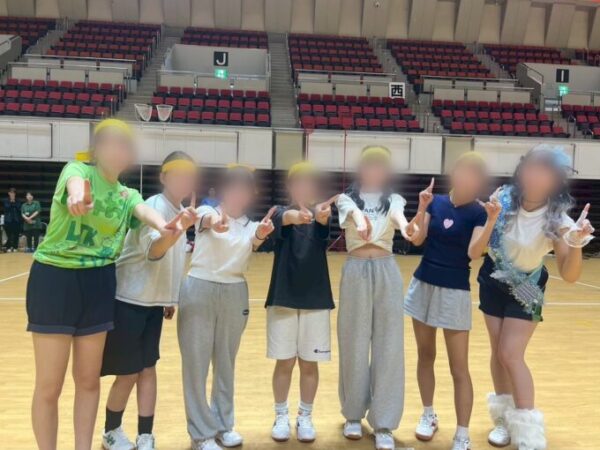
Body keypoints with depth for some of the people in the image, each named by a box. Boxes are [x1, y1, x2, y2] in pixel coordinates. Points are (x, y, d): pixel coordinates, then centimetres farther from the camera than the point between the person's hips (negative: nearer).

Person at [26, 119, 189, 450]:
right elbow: (75, 185, -32)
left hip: (98, 284, 4)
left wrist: (164, 226, -41)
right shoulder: (77, 169, -6)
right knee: (49, 386, 3)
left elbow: (144, 211, -17)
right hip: (54, 279, -4)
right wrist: (79, 198, -57)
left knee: (88, 380, 12)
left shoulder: (127, 195, 6)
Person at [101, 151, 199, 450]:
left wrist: (170, 298, 17)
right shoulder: (154, 207, -19)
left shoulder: (181, 211, 7)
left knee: (147, 369, 9)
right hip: (128, 300, -7)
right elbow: (153, 251, -37)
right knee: (128, 373, 3)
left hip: (154, 302, 7)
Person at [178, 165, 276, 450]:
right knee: (196, 362, 2)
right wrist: (214, 221, -53)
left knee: (226, 362, 14)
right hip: (200, 290, -3)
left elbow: (254, 242, -18)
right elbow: (206, 220, -28)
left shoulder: (250, 225, 5)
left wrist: (261, 234, -42)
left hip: (235, 294, 3)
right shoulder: (208, 212, -4)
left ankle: (223, 423, 30)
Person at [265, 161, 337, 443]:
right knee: (284, 363, 7)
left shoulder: (320, 216, -1)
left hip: (316, 300, 1)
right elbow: (283, 218, -27)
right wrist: (296, 216, -52)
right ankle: (281, 416, 25)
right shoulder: (281, 213, -2)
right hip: (282, 299, 0)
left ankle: (305, 417, 26)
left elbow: (324, 225, -26)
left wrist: (321, 215, -51)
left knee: (309, 364, 8)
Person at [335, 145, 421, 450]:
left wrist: (406, 227, -42)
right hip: (356, 271, -1)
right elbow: (354, 212, -21)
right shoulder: (347, 198, 4)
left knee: (388, 345, 0)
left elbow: (397, 217, -16)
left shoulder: (393, 199, 8)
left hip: (386, 272, 1)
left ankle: (383, 423, 10)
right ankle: (354, 413, 25)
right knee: (354, 344, 7)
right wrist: (360, 222, -46)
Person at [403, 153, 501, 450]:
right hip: (423, 285, 4)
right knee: (425, 356, 16)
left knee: (459, 368, 0)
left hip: (454, 292, -4)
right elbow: (417, 240, -6)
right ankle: (428, 415, 34)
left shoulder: (478, 213, -9)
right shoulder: (435, 202, 1)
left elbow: (474, 252, -22)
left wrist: (492, 221, -32)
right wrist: (422, 208, -17)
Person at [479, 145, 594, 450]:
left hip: (527, 288, -3)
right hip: (493, 280, 3)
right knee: (498, 351, 9)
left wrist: (576, 244, -46)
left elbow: (569, 276, -30)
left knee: (511, 355, -9)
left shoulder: (556, 220, -24)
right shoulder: (502, 199, -18)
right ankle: (504, 418, 27)